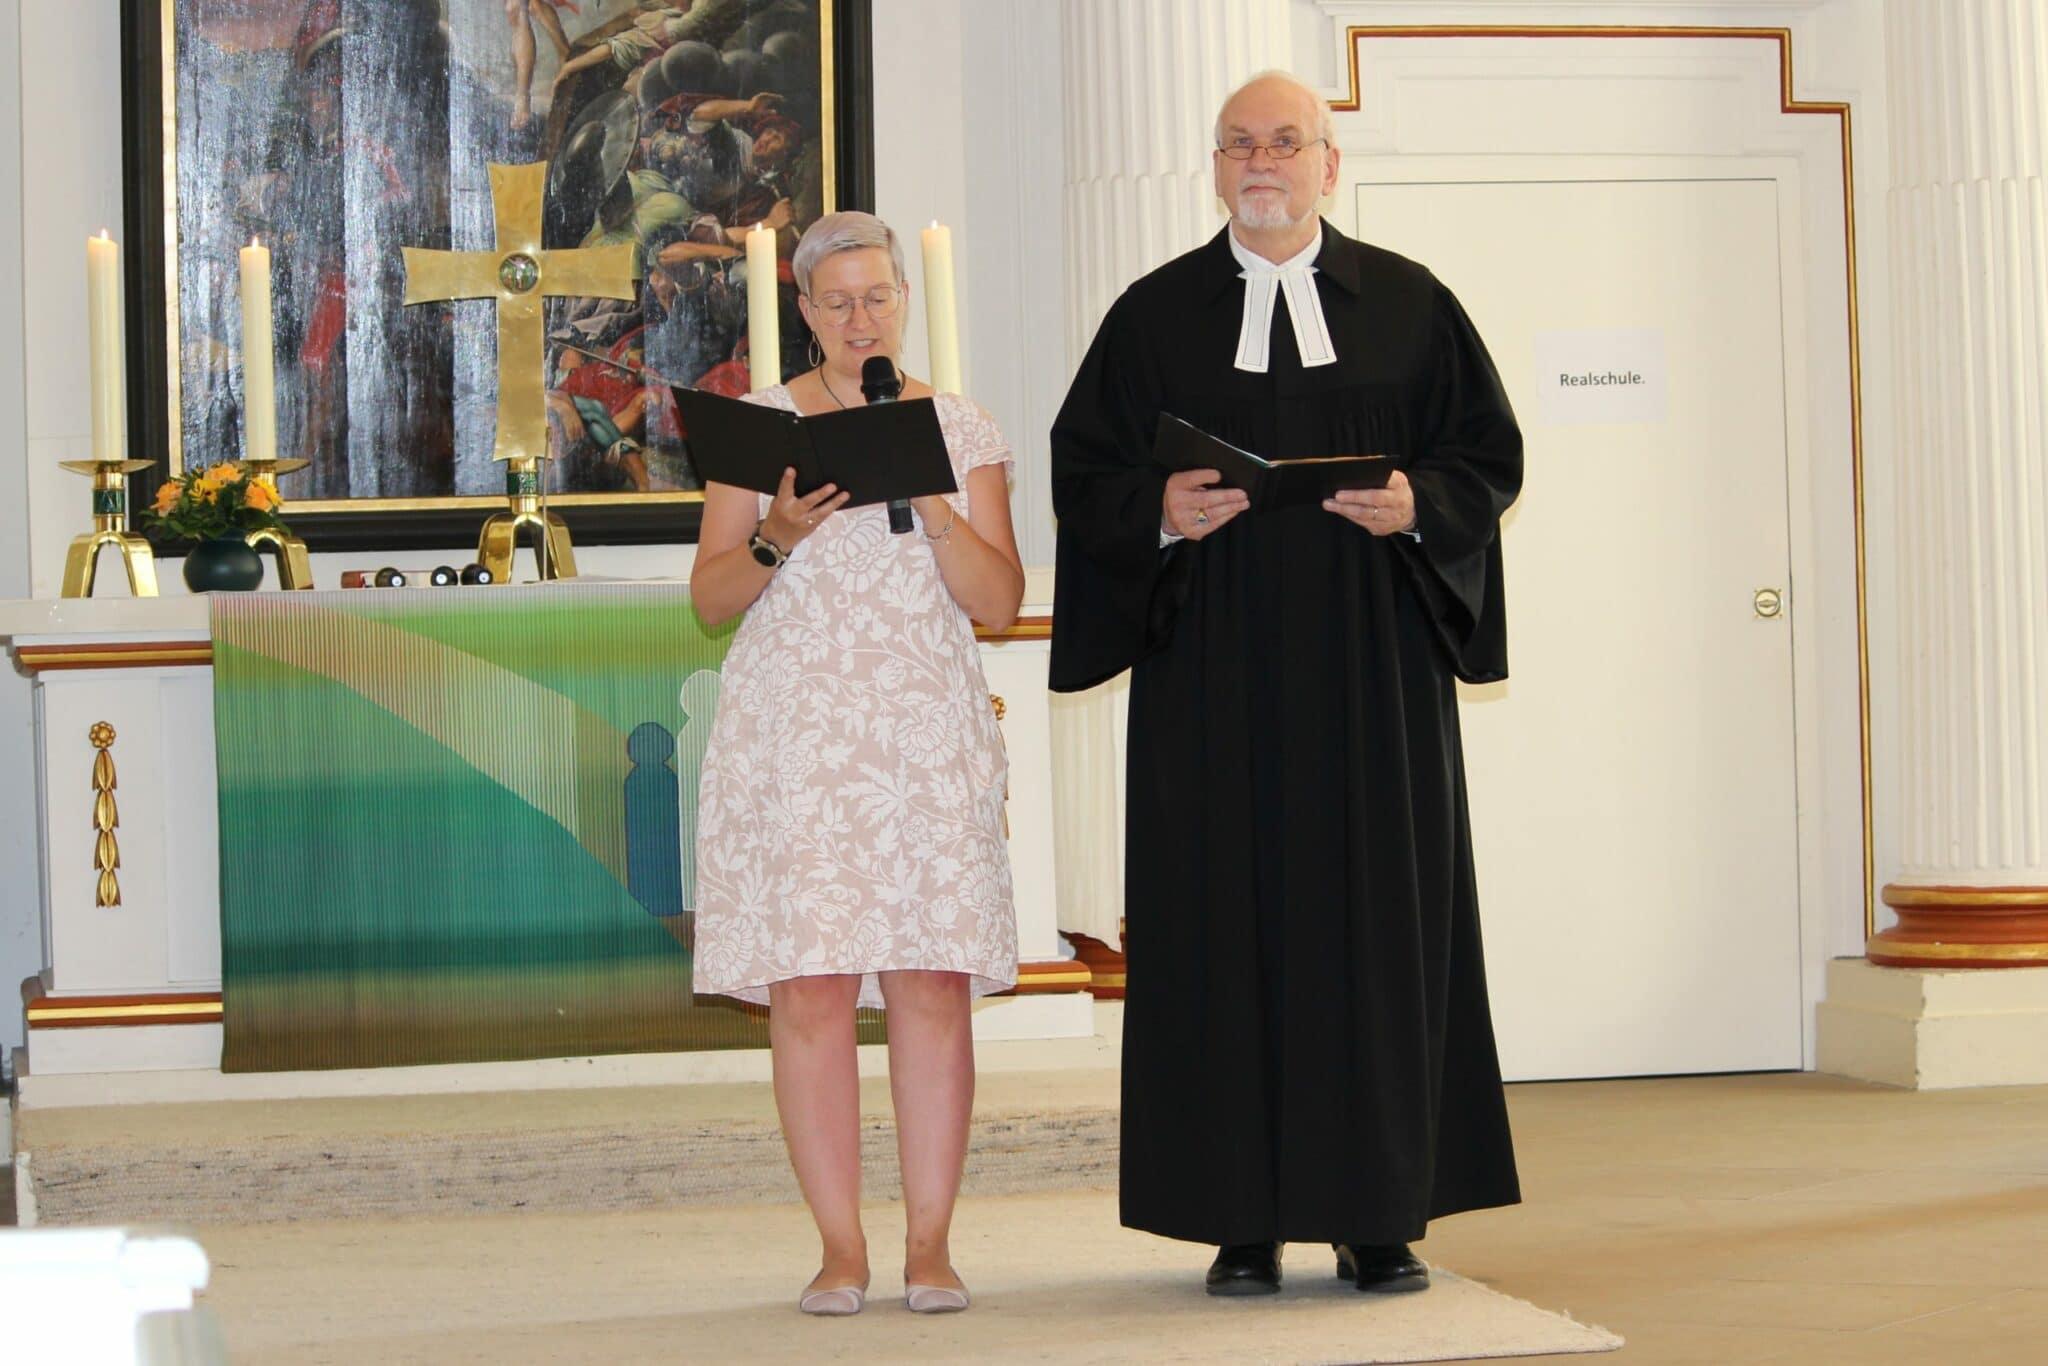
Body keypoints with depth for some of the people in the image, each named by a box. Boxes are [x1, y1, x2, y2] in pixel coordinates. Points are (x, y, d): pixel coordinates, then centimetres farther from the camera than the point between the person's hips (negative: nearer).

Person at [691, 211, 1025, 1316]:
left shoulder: (963, 434, 10)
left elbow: (998, 601, 2)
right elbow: (710, 596, 6)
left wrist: (927, 498, -11)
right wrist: (780, 537, -12)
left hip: (928, 736, 1)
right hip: (792, 735, -1)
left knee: (934, 983, -5)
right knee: (809, 987, -6)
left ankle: (929, 1243, 1)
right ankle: (840, 1246, 0)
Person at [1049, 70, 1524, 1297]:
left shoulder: (1409, 306, 9)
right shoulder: (1156, 317, 8)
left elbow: (1490, 456, 7)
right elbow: (1084, 473, 6)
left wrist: (1416, 505, -12)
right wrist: (1159, 513, -14)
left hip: (1371, 672, 0)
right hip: (1215, 677, 0)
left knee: (1379, 920, 0)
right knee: (1227, 918, -2)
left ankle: (1383, 1215, 7)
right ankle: (1246, 1219, 2)